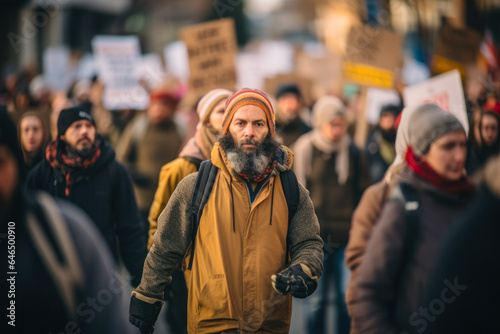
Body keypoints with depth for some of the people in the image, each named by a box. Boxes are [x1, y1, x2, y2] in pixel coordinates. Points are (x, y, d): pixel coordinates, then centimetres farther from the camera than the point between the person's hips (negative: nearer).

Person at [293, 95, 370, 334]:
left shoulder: (353, 153, 5)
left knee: (347, 297, 0)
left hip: (347, 235, 1)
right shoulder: (304, 151, -1)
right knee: (317, 298, 4)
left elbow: (364, 194, 12)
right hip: (316, 236, -1)